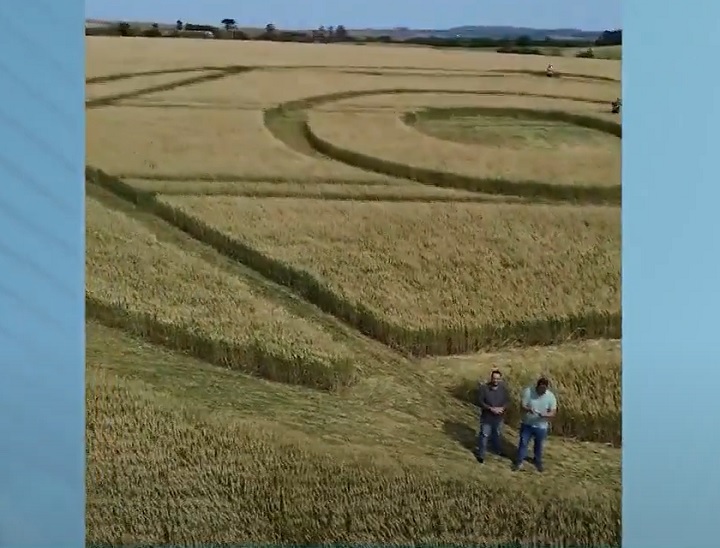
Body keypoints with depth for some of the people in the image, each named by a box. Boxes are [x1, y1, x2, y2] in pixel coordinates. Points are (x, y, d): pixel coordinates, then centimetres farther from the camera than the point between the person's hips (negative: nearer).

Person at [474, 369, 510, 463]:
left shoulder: (503, 388, -9)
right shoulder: (484, 387, -20)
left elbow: (507, 400, -1)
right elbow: (480, 401, -17)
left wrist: (502, 408, -21)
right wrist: (491, 408, -26)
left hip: (499, 417, 4)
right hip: (486, 417, -4)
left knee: (497, 434, 25)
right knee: (484, 435, 5)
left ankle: (497, 449, 49)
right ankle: (480, 454, 21)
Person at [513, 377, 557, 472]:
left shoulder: (551, 396, -15)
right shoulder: (528, 391, -17)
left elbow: (553, 412, -12)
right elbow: (523, 406, -15)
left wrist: (544, 415, -33)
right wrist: (528, 410, -37)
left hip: (541, 426, 0)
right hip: (527, 424, 0)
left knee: (539, 445, 17)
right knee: (523, 443, 10)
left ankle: (538, 462, 40)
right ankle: (519, 462, 27)